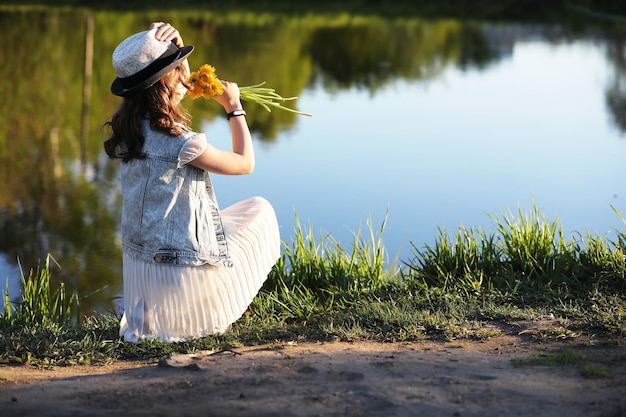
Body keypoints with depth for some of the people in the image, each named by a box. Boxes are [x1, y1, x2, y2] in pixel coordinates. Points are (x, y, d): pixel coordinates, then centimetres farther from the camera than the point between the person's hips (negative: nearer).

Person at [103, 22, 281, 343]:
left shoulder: (127, 128, -2)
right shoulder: (179, 143, -26)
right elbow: (245, 163, -10)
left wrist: (170, 49, 3)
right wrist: (234, 107, 0)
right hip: (185, 263, -8)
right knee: (260, 209, 20)